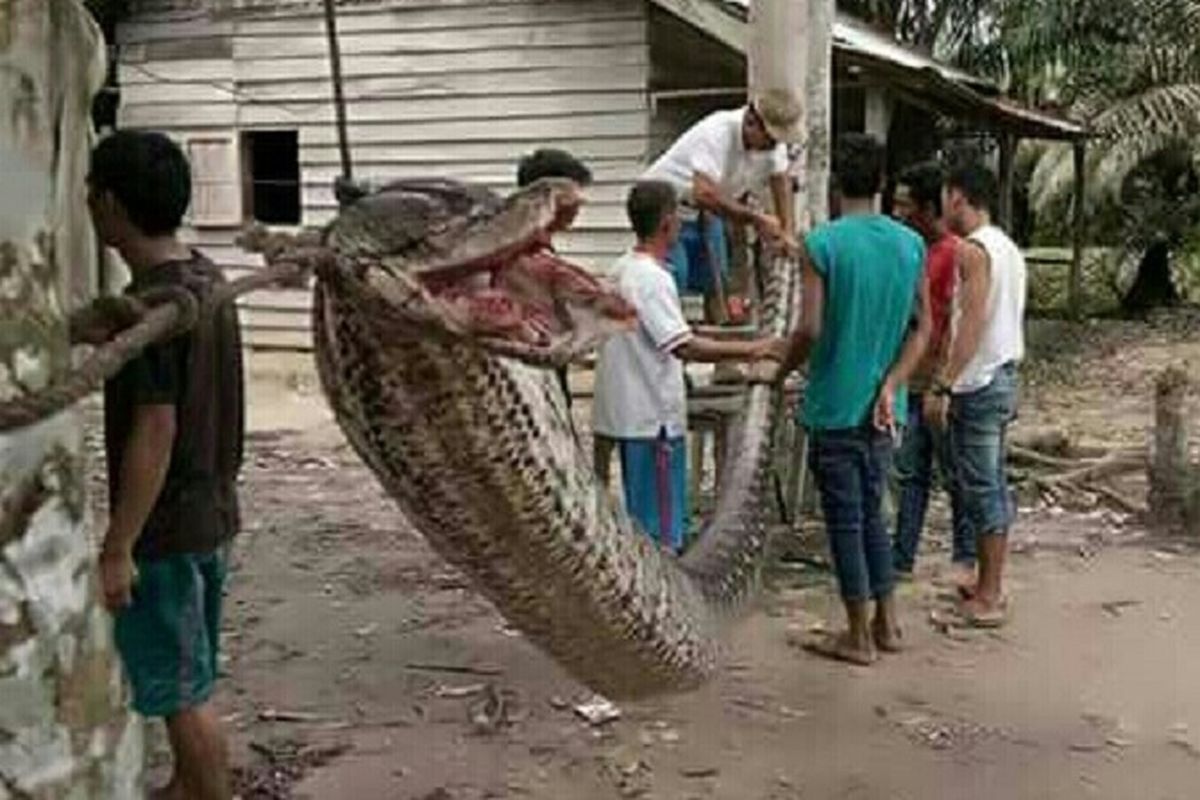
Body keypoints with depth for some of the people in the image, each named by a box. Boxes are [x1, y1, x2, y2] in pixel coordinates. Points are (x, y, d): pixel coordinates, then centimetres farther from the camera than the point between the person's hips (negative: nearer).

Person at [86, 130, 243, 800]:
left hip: (166, 527, -9)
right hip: (211, 512, 9)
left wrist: (118, 548, -20)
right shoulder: (206, 277, 5)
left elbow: (155, 431, -24)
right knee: (187, 679, 23)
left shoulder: (153, 301, -23)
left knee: (183, 692, 4)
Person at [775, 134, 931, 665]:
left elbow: (810, 329, -18)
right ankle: (886, 624, 27)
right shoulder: (910, 244, 3)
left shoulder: (822, 243, -14)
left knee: (845, 521, 4)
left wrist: (782, 372, -1)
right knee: (871, 513, 19)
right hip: (883, 408, 6)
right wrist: (890, 386, -2)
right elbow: (922, 328, 1)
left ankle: (858, 638, 13)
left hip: (834, 406, -5)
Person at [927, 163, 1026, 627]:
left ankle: (988, 596, 2)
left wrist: (943, 386, -22)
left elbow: (973, 322, -22)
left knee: (980, 488, -4)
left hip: (978, 384, -9)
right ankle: (991, 585, 22)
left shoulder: (973, 250, -15)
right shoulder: (1008, 249, 14)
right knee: (994, 485, 14)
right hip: (1004, 378, 9)